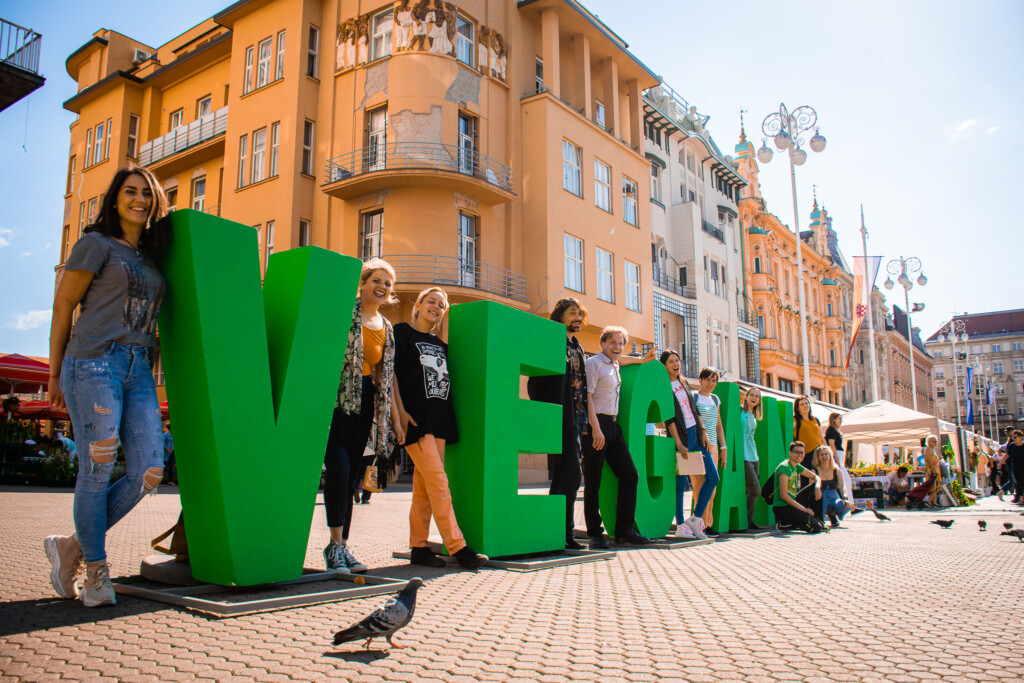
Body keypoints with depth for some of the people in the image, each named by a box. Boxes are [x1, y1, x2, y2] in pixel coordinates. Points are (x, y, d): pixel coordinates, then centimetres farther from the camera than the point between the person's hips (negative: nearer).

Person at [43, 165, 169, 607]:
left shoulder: (150, 259, 21)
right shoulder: (95, 245, 4)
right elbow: (62, 306, 3)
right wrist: (55, 374, 5)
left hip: (139, 371, 6)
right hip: (95, 363, -6)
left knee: (148, 474, -3)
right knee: (97, 471, -4)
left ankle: (71, 548, 17)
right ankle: (96, 571, 14)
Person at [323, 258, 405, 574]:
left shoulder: (387, 329, 17)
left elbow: (387, 377, 19)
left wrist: (395, 419, 16)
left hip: (365, 402, 5)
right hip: (337, 396, -5)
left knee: (351, 474, 7)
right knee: (339, 465, -17)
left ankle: (342, 546, 14)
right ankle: (336, 544, -9)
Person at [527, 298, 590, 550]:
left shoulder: (578, 349, 20)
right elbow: (535, 380, -9)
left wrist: (584, 420, 14)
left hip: (575, 421, 8)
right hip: (558, 420, -8)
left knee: (562, 477, 10)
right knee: (571, 474, -12)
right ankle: (566, 532, -5)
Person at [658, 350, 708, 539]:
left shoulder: (684, 382, 14)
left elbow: (695, 409, 17)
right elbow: (669, 418, -13)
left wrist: (703, 431, 8)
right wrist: (678, 443, -17)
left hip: (696, 433, 7)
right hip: (681, 436, -7)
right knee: (681, 481, -3)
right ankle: (680, 526, 7)